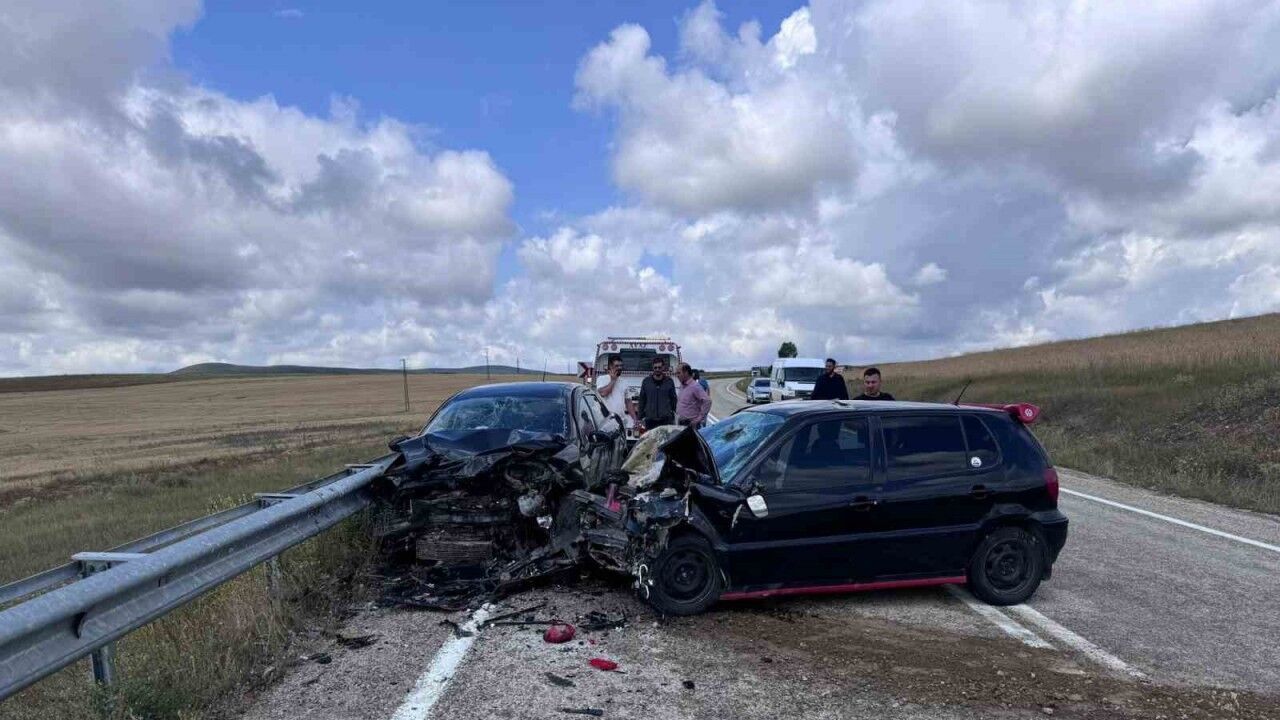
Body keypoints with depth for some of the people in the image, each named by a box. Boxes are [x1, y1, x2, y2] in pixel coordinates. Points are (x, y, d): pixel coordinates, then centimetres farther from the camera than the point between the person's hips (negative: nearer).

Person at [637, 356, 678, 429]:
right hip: (650, 420, 1)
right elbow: (641, 400, 9)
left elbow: (674, 400, 9)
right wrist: (640, 418, 5)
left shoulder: (669, 382, 5)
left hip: (666, 420, -1)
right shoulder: (646, 381, 7)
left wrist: (674, 416, 5)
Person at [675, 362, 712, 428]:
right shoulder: (682, 386, 13)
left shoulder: (695, 386, -15)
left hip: (691, 424, -9)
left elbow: (707, 401, -23)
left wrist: (700, 418, -20)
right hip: (681, 423, 9)